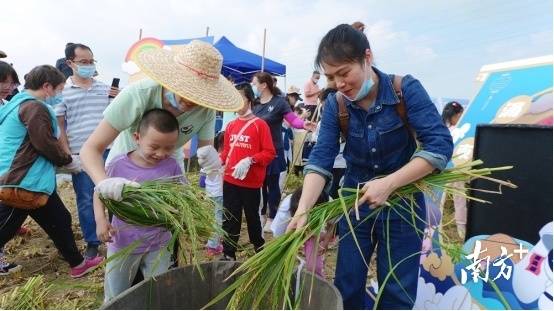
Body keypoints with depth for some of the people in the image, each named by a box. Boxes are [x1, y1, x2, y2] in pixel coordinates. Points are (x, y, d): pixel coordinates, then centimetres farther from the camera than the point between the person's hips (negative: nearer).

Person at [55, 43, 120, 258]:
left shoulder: (105, 88, 7)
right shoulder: (62, 91, 0)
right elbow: (58, 126, 1)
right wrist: (67, 155, -5)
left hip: (107, 151, 2)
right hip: (80, 154, -2)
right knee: (86, 200, 7)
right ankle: (92, 243, 20)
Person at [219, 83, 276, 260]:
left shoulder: (260, 125, -8)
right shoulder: (231, 125, 8)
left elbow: (269, 153, -11)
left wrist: (250, 160, -23)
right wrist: (219, 160, -3)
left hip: (251, 182, -4)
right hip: (230, 180, 4)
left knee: (252, 217, 12)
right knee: (230, 218, 8)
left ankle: (260, 252, 33)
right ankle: (228, 255, 20)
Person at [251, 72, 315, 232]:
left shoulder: (278, 102, -10)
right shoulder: (254, 104, 8)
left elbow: (293, 119, -15)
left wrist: (304, 124, -34)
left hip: (273, 151, -5)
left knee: (272, 184, 5)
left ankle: (271, 218, 19)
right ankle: (260, 213, 31)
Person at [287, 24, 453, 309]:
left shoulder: (406, 90, -15)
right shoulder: (335, 105, -8)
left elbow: (440, 145, -22)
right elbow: (320, 159, -16)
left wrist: (389, 184, -31)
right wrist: (303, 209, -30)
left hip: (402, 203, -2)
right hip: (355, 204, 3)